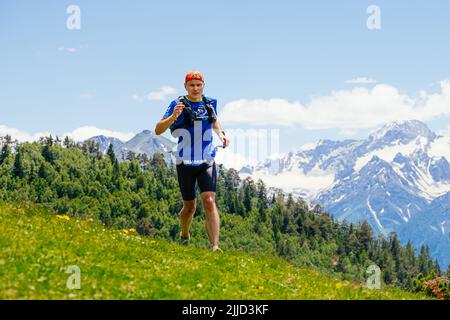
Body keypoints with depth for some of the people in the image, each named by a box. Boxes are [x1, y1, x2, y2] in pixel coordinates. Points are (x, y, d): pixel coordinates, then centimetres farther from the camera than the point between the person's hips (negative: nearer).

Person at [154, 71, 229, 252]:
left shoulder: (210, 103, 5)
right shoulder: (178, 104, -7)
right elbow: (158, 130, -14)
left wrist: (221, 134, 8)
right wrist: (173, 116, -31)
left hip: (207, 162, 2)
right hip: (185, 163, -2)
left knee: (209, 202, -15)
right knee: (189, 206, 10)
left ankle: (215, 247, -21)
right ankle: (184, 237, 39)